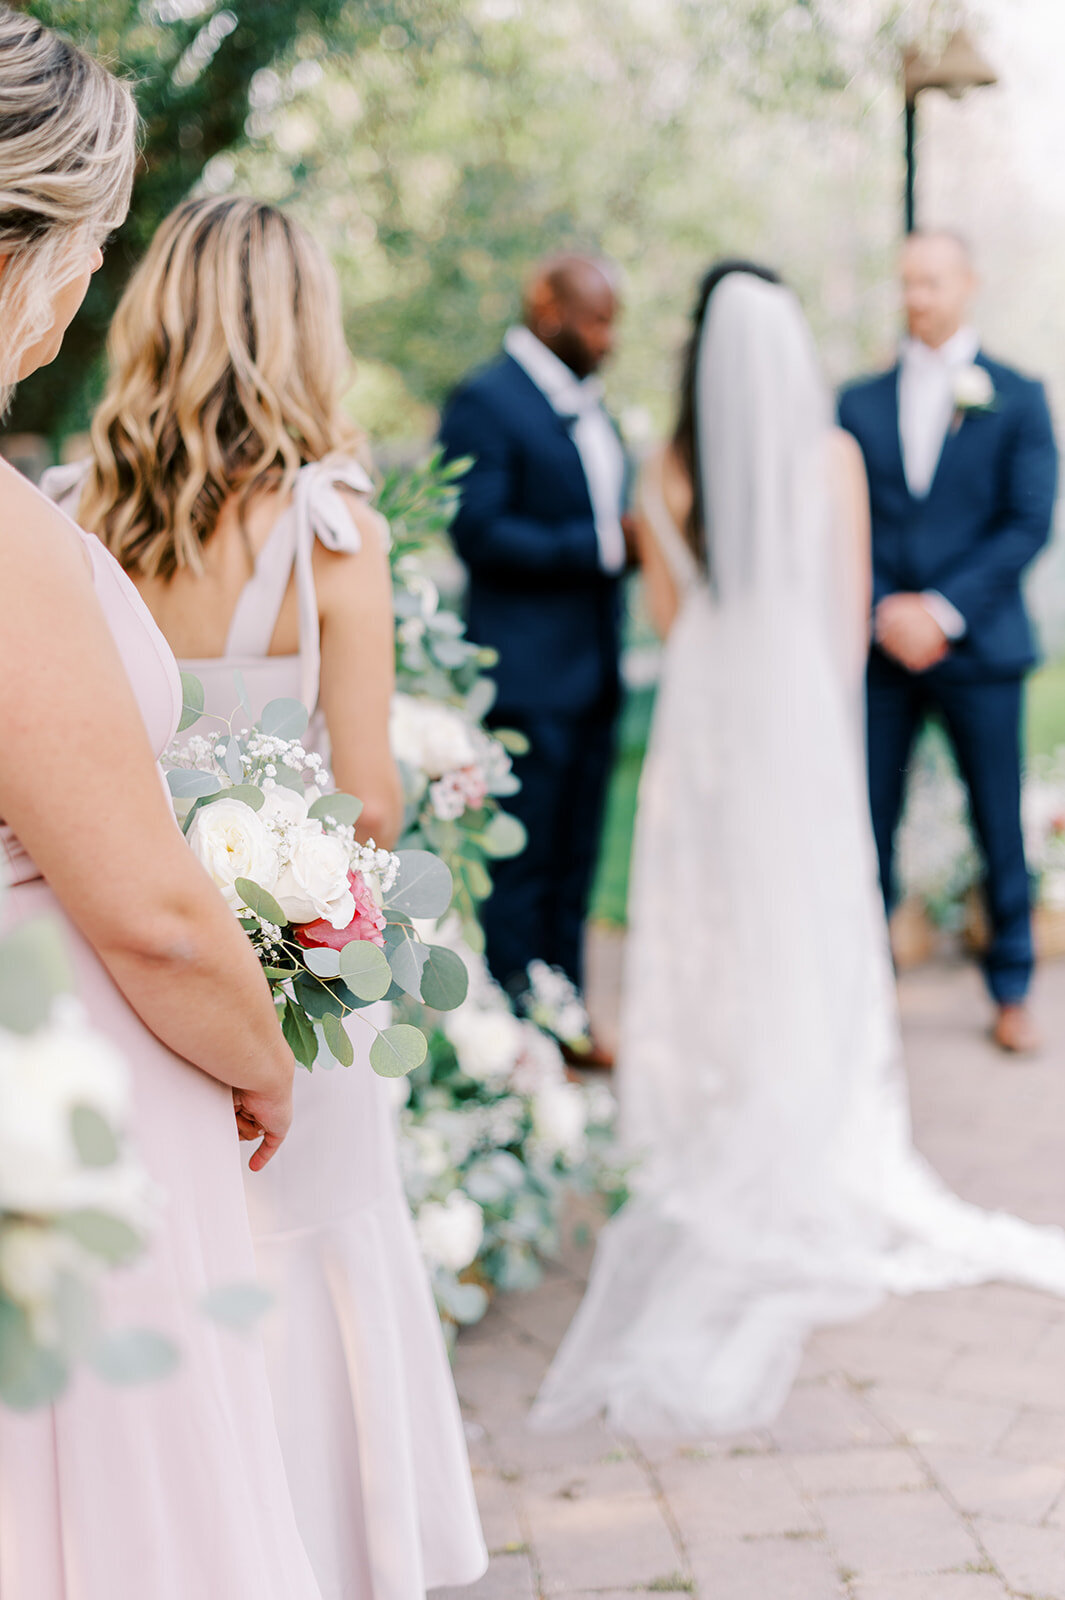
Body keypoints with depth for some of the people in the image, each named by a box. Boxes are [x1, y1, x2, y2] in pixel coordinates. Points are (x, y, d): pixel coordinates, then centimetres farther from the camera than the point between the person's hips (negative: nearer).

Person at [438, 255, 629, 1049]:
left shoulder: (592, 403, 16)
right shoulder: (485, 402, -9)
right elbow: (479, 533, -18)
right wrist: (605, 543, -21)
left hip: (593, 672, 8)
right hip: (528, 675, -8)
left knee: (573, 862, 13)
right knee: (521, 865, -1)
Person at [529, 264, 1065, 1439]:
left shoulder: (670, 470, -6)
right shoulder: (835, 458, -7)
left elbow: (669, 615, 2)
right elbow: (849, 609, 1)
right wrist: (830, 710, 11)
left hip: (707, 718, 1)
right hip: (806, 714, -1)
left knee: (712, 918, 11)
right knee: (811, 923, 9)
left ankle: (711, 1134, 19)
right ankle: (817, 1153, 18)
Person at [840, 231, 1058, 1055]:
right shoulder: (860, 402, 10)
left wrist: (944, 611, -12)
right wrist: (882, 610, -10)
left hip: (979, 646, -2)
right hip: (881, 644, 2)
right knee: (868, 824, 3)